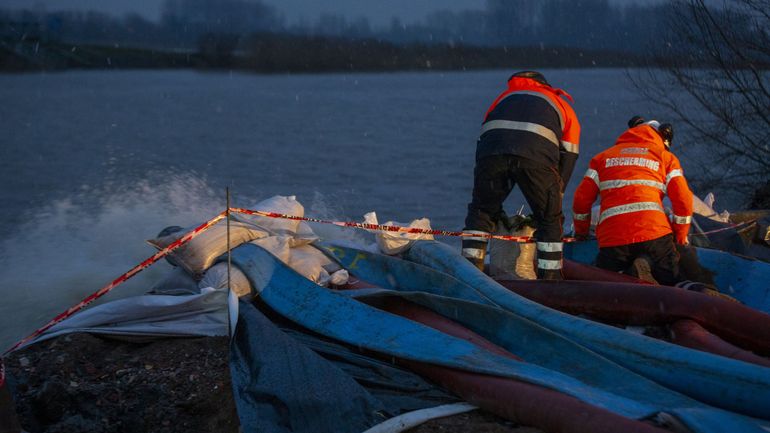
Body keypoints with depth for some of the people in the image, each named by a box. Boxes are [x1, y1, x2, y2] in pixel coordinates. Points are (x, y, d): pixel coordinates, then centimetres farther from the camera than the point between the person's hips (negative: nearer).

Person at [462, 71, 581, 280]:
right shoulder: (565, 108, 35)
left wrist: (495, 206, 36)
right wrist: (553, 202, 28)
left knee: (481, 210, 22)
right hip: (537, 156, -2)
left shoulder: (504, 97, 40)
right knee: (550, 219, 17)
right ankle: (550, 278, 15)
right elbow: (567, 160, 24)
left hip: (492, 152, 2)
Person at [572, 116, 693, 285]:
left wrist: (581, 231, 32)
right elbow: (683, 199, 8)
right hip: (655, 233, -1)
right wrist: (680, 236, 21)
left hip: (611, 237, 1)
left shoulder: (604, 156, 25)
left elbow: (582, 198, 17)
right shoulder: (666, 157, 19)